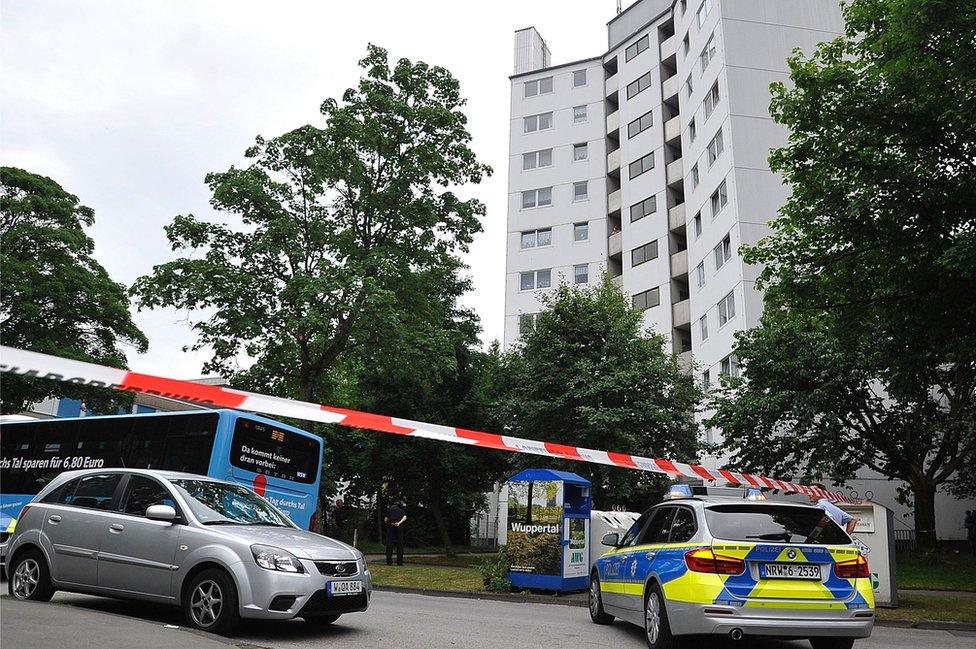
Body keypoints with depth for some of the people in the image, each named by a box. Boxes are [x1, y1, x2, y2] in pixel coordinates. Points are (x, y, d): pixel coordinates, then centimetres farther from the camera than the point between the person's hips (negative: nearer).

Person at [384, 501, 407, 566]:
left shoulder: (388, 509, 15)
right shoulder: (401, 510, 19)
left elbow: (385, 520, 6)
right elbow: (405, 517, -1)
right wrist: (399, 522, -11)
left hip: (390, 527, -1)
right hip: (399, 527, 1)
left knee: (389, 544, 1)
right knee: (399, 544, 6)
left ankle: (389, 561, -5)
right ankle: (400, 562, 4)